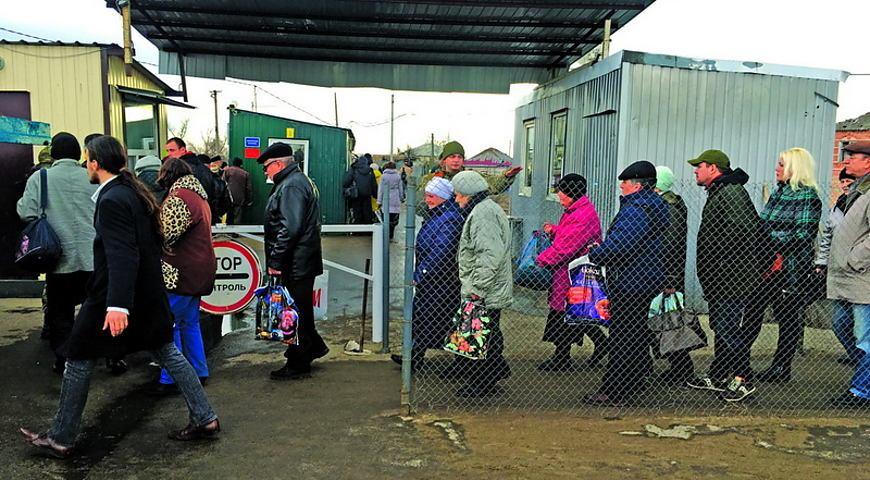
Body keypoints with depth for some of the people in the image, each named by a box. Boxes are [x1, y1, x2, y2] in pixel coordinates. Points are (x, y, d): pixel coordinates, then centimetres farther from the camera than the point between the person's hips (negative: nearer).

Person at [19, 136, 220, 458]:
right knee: (166, 351, 13)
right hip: (148, 292, 9)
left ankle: (60, 439, 20)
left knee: (79, 360, 7)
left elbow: (122, 255, -27)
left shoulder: (111, 200, -19)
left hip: (114, 294, -9)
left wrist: (118, 305, -32)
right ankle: (204, 419, 15)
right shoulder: (136, 192, 8)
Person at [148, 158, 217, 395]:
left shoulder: (178, 199, -17)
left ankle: (170, 380, 4)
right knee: (190, 323, 17)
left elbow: (165, 236, -21)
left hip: (180, 273, -10)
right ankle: (199, 372, 24)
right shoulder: (199, 196, 15)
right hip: (197, 271, 10)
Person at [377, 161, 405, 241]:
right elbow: (401, 189, 11)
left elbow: (381, 189, -1)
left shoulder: (383, 176, -1)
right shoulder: (398, 176, 6)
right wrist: (401, 199, 20)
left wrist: (379, 201, 3)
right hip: (396, 201, 2)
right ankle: (390, 236, 5)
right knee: (393, 220, 5)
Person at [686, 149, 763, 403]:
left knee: (727, 327, -8)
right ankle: (717, 377, 25)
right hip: (719, 277, 11)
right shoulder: (717, 193, 19)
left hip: (731, 277, -11)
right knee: (720, 326, 16)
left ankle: (743, 379, 2)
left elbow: (744, 230, -27)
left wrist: (723, 260, -22)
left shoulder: (730, 192, -14)